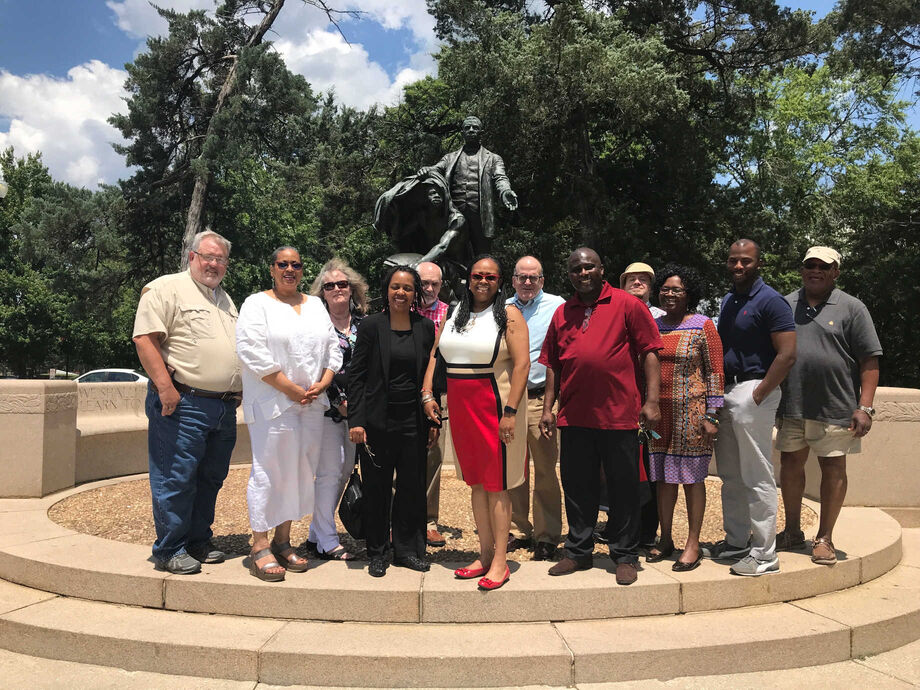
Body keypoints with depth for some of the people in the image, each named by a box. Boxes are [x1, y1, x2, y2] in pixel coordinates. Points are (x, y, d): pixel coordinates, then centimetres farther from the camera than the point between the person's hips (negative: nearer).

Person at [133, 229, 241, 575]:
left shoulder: (226, 300, 21)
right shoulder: (166, 288, -4)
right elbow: (145, 338, -13)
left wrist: (236, 391, 19)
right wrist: (165, 387, -19)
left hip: (224, 408, 8)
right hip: (183, 403, -8)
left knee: (211, 479, 13)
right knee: (176, 480, -4)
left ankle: (198, 542, 25)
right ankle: (170, 551, 7)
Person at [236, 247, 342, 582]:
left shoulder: (316, 306, 18)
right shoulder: (256, 304, 0)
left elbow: (333, 348, 16)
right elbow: (253, 353, -11)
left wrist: (322, 384, -1)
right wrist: (291, 389, -14)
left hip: (311, 404, 6)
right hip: (271, 403, -6)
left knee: (300, 471, 8)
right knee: (269, 471, -6)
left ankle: (283, 540, 20)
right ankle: (260, 547, 4)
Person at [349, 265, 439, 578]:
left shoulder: (426, 327, 5)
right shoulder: (371, 326, -3)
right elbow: (356, 375, -3)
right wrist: (355, 420, -10)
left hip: (413, 420, 2)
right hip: (378, 421, -2)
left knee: (412, 487, 8)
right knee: (377, 488, 7)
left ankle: (407, 549, 25)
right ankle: (377, 553, 22)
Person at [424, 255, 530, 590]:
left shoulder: (508, 314, -4)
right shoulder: (454, 314, 13)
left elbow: (522, 364, -11)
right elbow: (436, 355, 13)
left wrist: (510, 412, -18)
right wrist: (428, 394, 0)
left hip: (494, 406, -6)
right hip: (460, 407, 6)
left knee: (497, 484, -1)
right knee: (476, 482, 11)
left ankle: (500, 561, 7)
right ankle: (485, 554, 21)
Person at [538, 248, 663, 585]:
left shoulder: (627, 304, 0)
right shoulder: (562, 313, 12)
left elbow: (649, 352, -2)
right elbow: (553, 364, 15)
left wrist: (651, 400, -9)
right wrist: (548, 408, 11)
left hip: (619, 415, -4)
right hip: (574, 416, 4)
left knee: (624, 488, 6)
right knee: (577, 487, 12)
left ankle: (625, 556, 21)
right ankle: (578, 552, 27)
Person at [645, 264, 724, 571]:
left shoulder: (703, 326, -1)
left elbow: (715, 372, -4)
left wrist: (711, 415, -9)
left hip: (690, 413, -4)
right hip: (657, 412, 5)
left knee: (691, 476, 2)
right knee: (662, 476, 9)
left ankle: (693, 544, 12)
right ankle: (665, 539, 21)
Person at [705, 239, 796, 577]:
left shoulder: (770, 301, -9)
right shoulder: (728, 301, 16)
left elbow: (787, 355, -16)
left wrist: (758, 396, -18)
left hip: (752, 390, -8)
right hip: (725, 392, 9)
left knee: (757, 477, -3)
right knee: (730, 476, 14)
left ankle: (764, 553, 6)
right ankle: (735, 542, 26)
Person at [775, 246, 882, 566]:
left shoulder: (851, 308, 0)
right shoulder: (786, 305, 9)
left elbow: (870, 361, -3)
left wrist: (864, 407, -11)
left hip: (835, 407, -3)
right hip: (791, 407, 3)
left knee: (833, 468, 6)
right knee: (790, 463, 10)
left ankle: (824, 538, 20)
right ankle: (792, 532, 26)